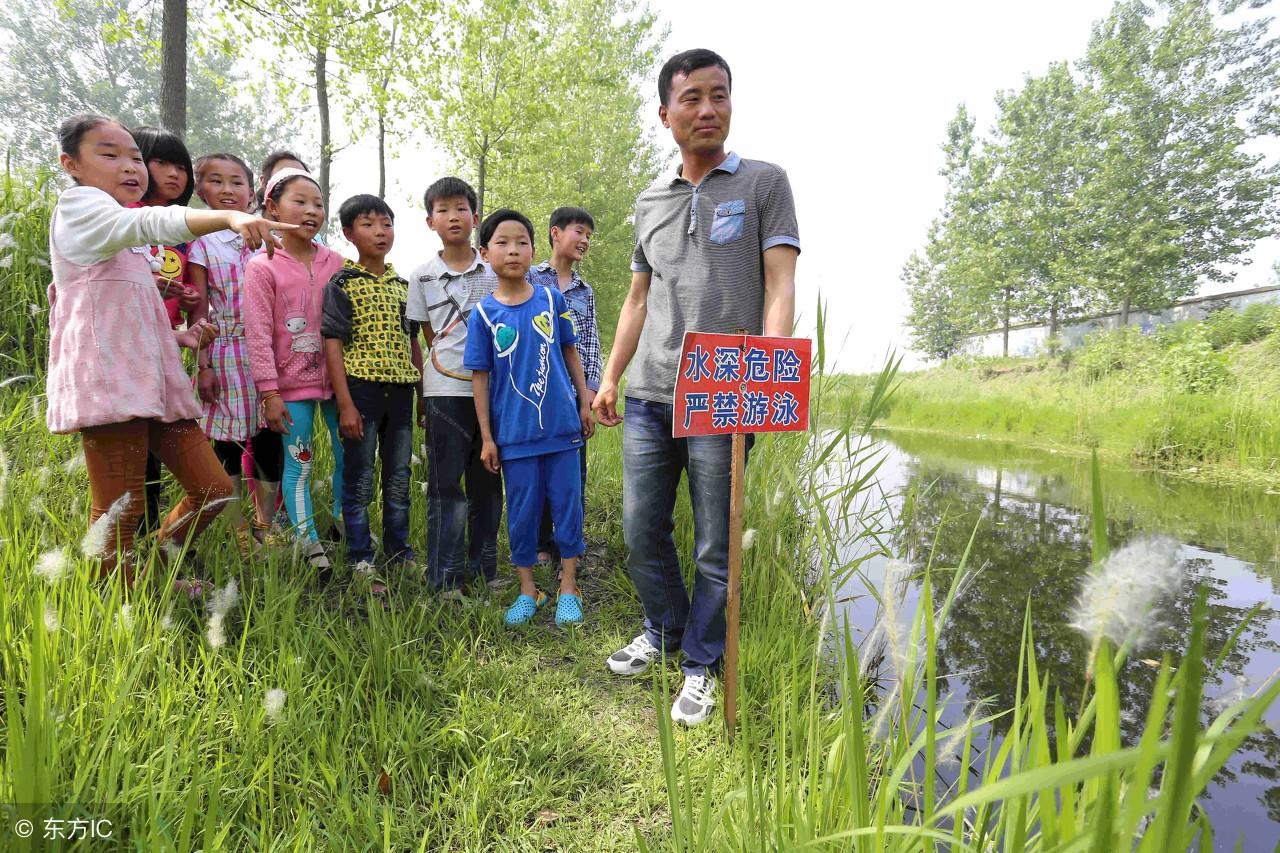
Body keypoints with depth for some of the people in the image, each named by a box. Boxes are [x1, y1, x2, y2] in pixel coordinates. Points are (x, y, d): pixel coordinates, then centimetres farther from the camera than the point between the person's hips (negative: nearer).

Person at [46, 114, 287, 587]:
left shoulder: (129, 243, 25)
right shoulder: (78, 203, -2)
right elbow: (149, 222, -26)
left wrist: (179, 336, 9)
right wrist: (228, 216, -42)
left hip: (153, 380, 9)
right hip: (107, 379, -9)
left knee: (214, 489, 7)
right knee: (120, 513, -5)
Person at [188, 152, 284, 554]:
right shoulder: (202, 243, 3)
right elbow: (199, 309, 0)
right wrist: (203, 365, -5)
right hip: (225, 354, -2)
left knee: (269, 443, 4)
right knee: (227, 445, 3)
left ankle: (265, 529, 17)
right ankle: (238, 532, 14)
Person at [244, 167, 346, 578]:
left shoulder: (335, 262, 5)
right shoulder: (262, 267, -5)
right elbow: (258, 333, -8)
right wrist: (269, 393, -12)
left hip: (336, 377, 3)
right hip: (292, 383, -3)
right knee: (298, 463, 4)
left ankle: (343, 523, 30)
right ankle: (309, 544, 16)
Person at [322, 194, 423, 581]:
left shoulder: (402, 285, 13)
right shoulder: (341, 284, -2)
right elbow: (332, 343, -7)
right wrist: (345, 404, -14)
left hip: (400, 391, 5)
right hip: (361, 389, -5)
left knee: (399, 481, 12)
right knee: (359, 481, 3)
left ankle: (399, 551, 26)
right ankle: (360, 559, 15)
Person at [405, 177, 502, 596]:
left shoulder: (495, 271, 7)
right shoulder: (422, 277, 6)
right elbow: (427, 340, 9)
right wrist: (423, 398, 6)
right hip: (444, 391, -1)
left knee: (488, 483, 8)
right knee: (445, 485, 0)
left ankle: (484, 568, 22)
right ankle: (445, 578, 10)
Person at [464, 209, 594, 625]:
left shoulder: (552, 298, 1)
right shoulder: (484, 312, -2)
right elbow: (480, 376, 0)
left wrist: (584, 402, 8)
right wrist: (486, 437, -1)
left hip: (562, 424, 1)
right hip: (515, 431, -1)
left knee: (567, 503, 7)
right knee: (522, 509, 9)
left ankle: (568, 587, 22)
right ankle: (528, 589, 26)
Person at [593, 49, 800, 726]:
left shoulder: (764, 183, 6)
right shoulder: (649, 203, 18)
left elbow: (780, 284, -4)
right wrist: (610, 377, 14)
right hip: (647, 397, 5)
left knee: (715, 547, 3)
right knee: (642, 531, 11)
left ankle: (701, 665, 22)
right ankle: (664, 631, 35)